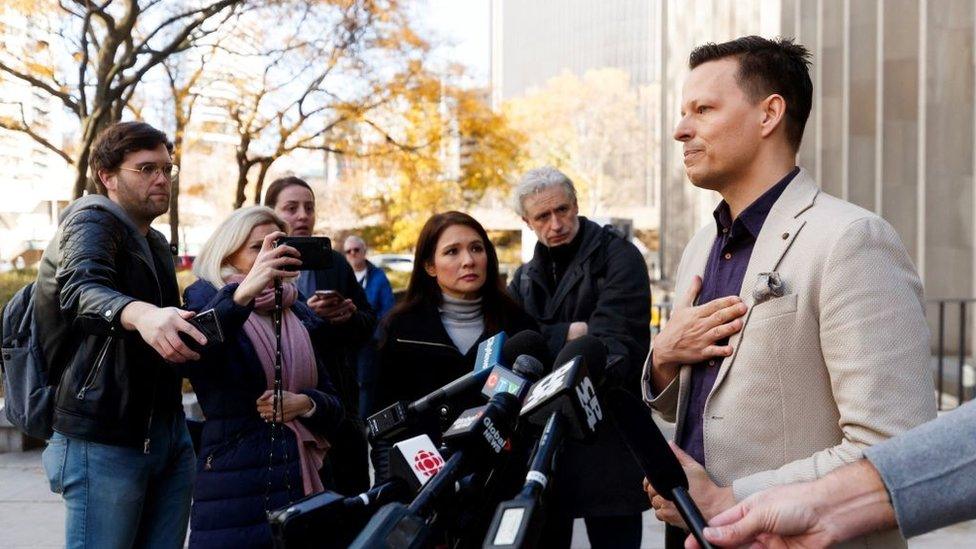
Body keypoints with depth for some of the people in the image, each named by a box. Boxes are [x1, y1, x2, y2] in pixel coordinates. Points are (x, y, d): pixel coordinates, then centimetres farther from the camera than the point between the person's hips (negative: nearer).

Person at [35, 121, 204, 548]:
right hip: (104, 440, -8)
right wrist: (140, 313, -51)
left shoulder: (157, 245, 19)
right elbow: (81, 290, -31)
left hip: (169, 432, 8)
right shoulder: (91, 221, -7)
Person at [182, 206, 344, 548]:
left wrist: (305, 403, -7)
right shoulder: (207, 302, -3)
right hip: (234, 490, -5)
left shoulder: (298, 314, 12)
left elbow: (333, 402, 15)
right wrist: (243, 293, -39)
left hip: (302, 484, 5)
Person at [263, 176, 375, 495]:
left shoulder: (336, 264, 13)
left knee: (356, 493, 12)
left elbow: (369, 326, 14)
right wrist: (305, 314, -22)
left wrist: (350, 316, -7)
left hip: (343, 402, 5)